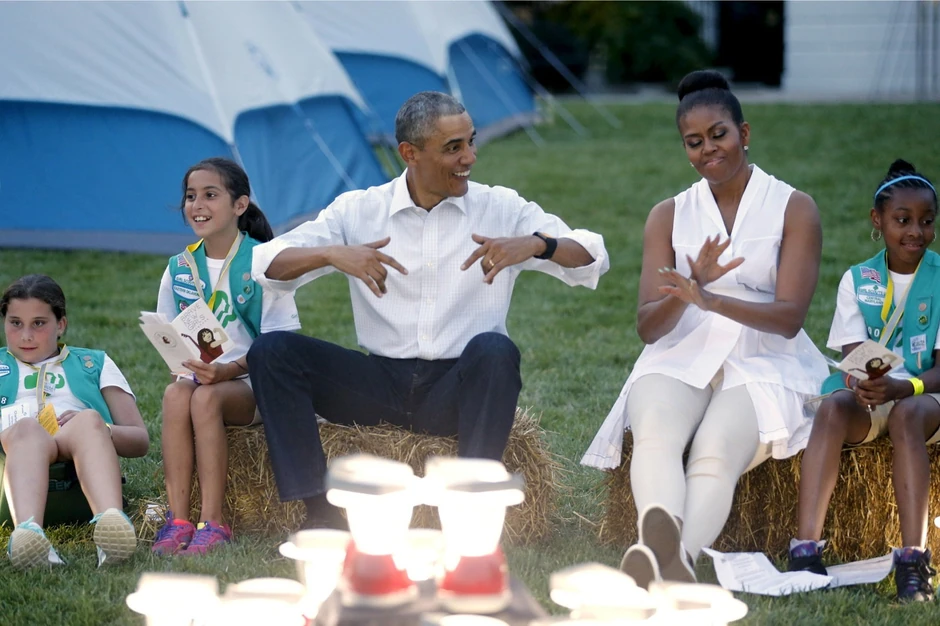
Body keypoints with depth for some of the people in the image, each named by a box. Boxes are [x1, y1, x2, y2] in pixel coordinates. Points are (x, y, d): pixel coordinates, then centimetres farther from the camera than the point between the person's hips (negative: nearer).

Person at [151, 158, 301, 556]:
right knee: (175, 395, -31)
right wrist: (184, 368, -8)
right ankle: (177, 520, -34)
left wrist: (231, 369, -24)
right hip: (199, 376, 4)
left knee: (206, 399, -35)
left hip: (254, 382, -4)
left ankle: (212, 523, -33)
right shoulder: (180, 269, 10)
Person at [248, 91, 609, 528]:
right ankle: (320, 516, -20)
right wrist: (332, 254, -21)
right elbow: (266, 263, -1)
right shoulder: (359, 210, 6)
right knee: (271, 351, -18)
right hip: (381, 385, 2)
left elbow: (592, 257, -2)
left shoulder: (501, 209, 5)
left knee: (495, 350, -35)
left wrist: (535, 244, -22)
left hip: (458, 390, -2)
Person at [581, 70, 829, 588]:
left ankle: (677, 560, -59)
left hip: (762, 364, -2)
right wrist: (689, 288, -16)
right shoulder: (669, 216, 17)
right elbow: (648, 328, 6)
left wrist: (710, 299, -22)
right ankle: (662, 537, -63)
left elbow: (790, 317, -5)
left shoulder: (794, 209, 7)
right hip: (680, 359, 2)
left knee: (715, 456, -34)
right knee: (655, 436, -35)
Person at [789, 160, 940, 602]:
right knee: (833, 406, -32)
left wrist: (900, 388, -27)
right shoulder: (857, 280, 8)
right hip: (867, 397, 2)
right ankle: (806, 551, -45)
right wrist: (860, 382, -27)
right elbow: (853, 354, -1)